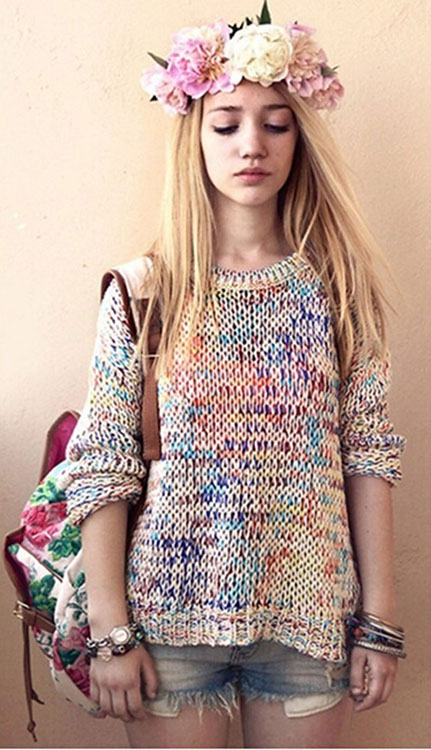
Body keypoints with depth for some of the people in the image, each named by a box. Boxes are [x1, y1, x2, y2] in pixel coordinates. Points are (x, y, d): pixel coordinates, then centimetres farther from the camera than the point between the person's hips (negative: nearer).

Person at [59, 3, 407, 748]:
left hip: (309, 621, 2)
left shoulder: (338, 287, 0)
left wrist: (380, 621, 0)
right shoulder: (144, 289, -4)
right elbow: (100, 469, -5)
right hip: (172, 616, -1)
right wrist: (110, 631, -8)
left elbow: (368, 459, 1)